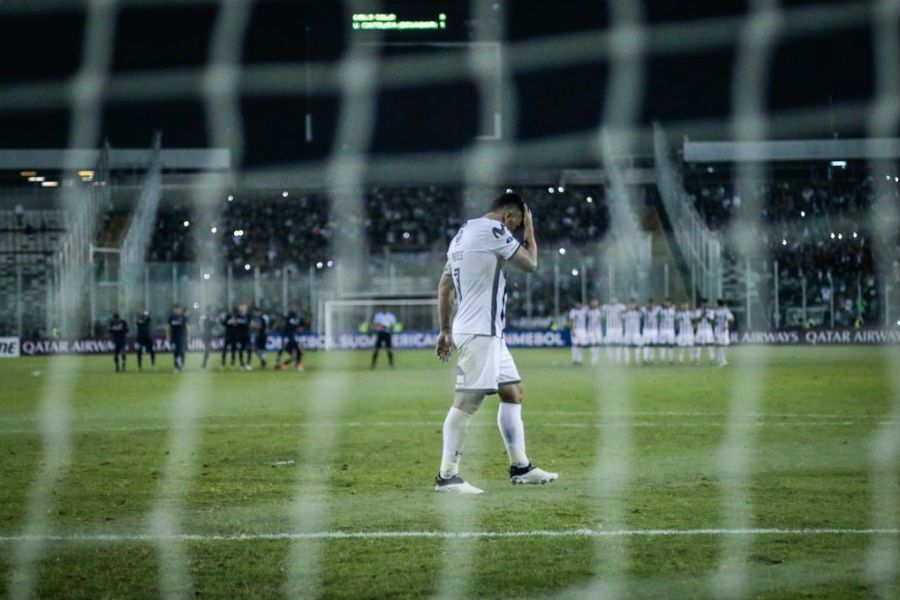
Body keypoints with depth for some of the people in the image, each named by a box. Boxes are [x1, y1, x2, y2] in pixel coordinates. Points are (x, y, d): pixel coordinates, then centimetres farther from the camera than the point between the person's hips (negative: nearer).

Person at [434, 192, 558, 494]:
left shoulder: (463, 233, 19)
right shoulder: (493, 230, -10)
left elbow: (444, 287, 20)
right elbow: (530, 263, -4)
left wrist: (446, 329, 21)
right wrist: (530, 228, 10)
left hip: (488, 332, 11)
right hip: (480, 332, -11)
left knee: (513, 392, 15)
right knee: (467, 401, -12)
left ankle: (520, 467, 19)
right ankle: (446, 477, -13)